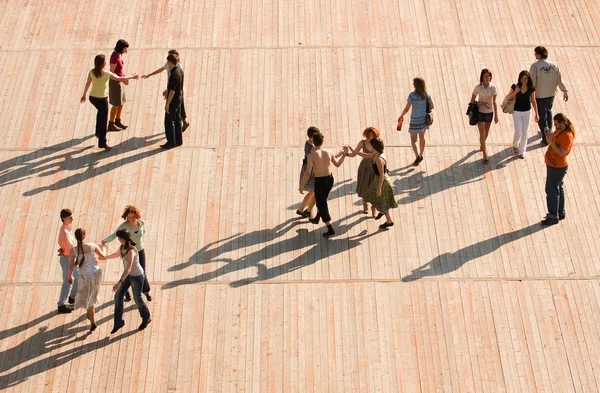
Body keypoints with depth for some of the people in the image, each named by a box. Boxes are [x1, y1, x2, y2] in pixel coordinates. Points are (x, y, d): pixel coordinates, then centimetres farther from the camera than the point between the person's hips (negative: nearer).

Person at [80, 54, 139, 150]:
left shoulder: (92, 72, -8)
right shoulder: (107, 74, -20)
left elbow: (87, 84, 2)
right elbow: (119, 79, -9)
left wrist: (84, 95, 16)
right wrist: (131, 77, 6)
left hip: (92, 97, 6)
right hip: (102, 99, -6)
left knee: (101, 112, 34)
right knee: (104, 120, 6)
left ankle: (98, 132, 40)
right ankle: (102, 143, 11)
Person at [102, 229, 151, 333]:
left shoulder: (131, 251, -34)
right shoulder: (122, 247, -8)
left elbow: (128, 269, -42)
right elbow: (116, 254, 17)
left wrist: (119, 283, -48)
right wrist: (105, 257, 23)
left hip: (137, 276, -8)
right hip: (128, 275, 8)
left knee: (137, 298, 12)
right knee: (118, 296, 5)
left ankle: (146, 318, 38)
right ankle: (119, 322, 17)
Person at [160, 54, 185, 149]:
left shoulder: (174, 75, -26)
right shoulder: (180, 70, 3)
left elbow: (172, 91, -25)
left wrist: (167, 104, -20)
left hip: (173, 99, -10)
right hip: (179, 97, 10)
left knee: (169, 121, -1)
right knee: (177, 120, 15)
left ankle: (171, 142, 4)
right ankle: (178, 140, 22)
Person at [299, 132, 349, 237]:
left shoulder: (312, 155, -18)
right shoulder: (329, 153, -5)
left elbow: (308, 172, -25)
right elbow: (337, 164, 14)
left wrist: (302, 186, -18)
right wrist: (345, 154, 28)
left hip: (319, 181, -5)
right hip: (329, 179, 5)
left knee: (322, 205, 5)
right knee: (321, 200, 30)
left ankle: (330, 230, 4)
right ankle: (317, 218, 48)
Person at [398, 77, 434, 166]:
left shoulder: (412, 95, -19)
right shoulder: (426, 95, -5)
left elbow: (407, 108, -16)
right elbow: (432, 106, 2)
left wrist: (401, 116, 0)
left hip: (415, 120, -5)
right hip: (424, 119, 5)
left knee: (413, 140, 4)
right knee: (422, 137, 23)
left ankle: (417, 156, -14)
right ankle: (421, 155, 36)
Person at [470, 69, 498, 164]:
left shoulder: (493, 88, -9)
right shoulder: (478, 87, -11)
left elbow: (494, 102, -7)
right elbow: (472, 101, -3)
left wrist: (496, 115, -8)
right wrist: (482, 103, -18)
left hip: (489, 112, 2)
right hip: (480, 112, -2)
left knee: (486, 132, 19)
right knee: (482, 133, -8)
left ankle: (482, 145, 51)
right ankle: (485, 156, -6)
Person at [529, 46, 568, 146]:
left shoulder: (535, 66, -19)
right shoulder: (554, 65, -5)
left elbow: (532, 82, -18)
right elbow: (560, 80, -1)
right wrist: (565, 91, 9)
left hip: (539, 95, -5)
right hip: (551, 94, 5)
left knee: (542, 116, 4)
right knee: (548, 111, 28)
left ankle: (546, 139, 5)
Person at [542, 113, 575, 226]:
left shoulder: (567, 136, -25)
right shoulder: (558, 130, 3)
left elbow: (561, 153, -29)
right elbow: (550, 142, 11)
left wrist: (551, 141, -31)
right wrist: (548, 135, -8)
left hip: (558, 167, -10)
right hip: (552, 165, 10)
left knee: (552, 190, -4)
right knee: (558, 189, 19)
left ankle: (553, 217, 4)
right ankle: (561, 213, 32)